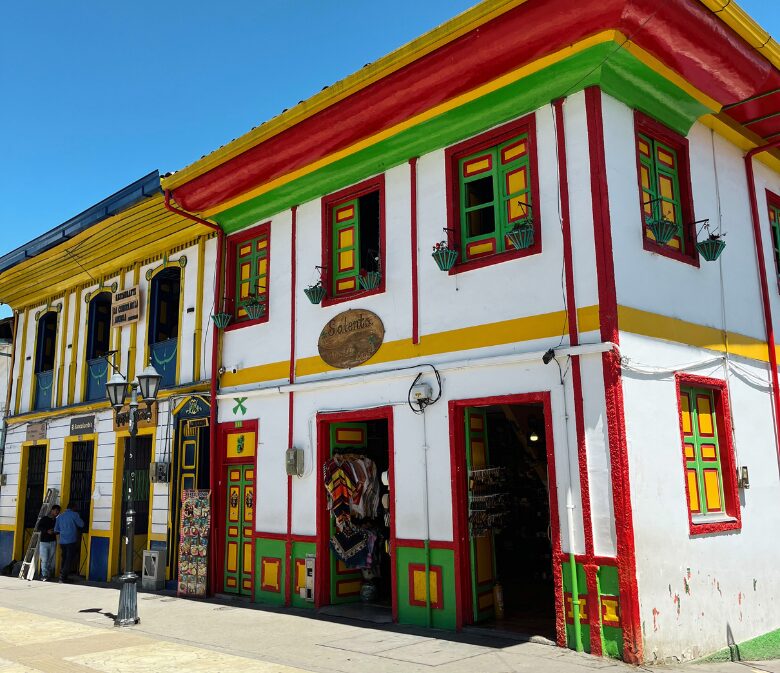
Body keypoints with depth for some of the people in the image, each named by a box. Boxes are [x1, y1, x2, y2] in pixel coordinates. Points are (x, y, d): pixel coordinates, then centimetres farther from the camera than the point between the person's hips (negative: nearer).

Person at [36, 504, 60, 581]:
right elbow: (38, 528, -5)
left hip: (53, 542, 4)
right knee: (44, 560, -6)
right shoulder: (44, 519, 1)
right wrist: (47, 531, -17)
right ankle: (44, 576, -4)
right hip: (44, 542, -4)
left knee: (51, 560, 3)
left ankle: (49, 575, 8)